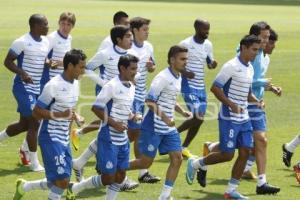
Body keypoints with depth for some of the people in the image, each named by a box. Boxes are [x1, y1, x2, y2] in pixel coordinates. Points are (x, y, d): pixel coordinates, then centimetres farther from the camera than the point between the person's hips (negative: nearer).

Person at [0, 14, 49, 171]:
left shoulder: (46, 42, 8)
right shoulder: (22, 42, -15)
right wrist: (22, 73, -27)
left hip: (37, 88, 8)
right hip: (24, 87, -8)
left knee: (24, 124, 13)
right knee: (34, 123, -10)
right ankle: (34, 163, -2)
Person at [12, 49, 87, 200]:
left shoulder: (75, 84, 8)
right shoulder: (53, 85, -18)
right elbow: (36, 112, -16)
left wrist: (74, 116, 2)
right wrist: (61, 115, -25)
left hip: (64, 139, 8)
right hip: (51, 138, -8)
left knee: (59, 182, 11)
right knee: (62, 181, -15)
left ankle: (24, 187, 31)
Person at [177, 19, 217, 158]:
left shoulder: (208, 45, 7)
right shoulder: (186, 44, -12)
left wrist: (213, 64, -7)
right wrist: (184, 72, -24)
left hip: (201, 86, 7)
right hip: (189, 85, -7)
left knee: (199, 119, 6)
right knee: (198, 117, -16)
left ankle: (184, 148, 20)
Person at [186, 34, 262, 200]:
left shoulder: (250, 68, 12)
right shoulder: (232, 66, -15)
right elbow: (215, 88, -16)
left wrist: (256, 101, 4)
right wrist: (232, 105, -23)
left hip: (244, 119, 8)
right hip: (229, 118, -8)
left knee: (245, 152, 2)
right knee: (227, 155, -6)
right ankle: (195, 164, 17)